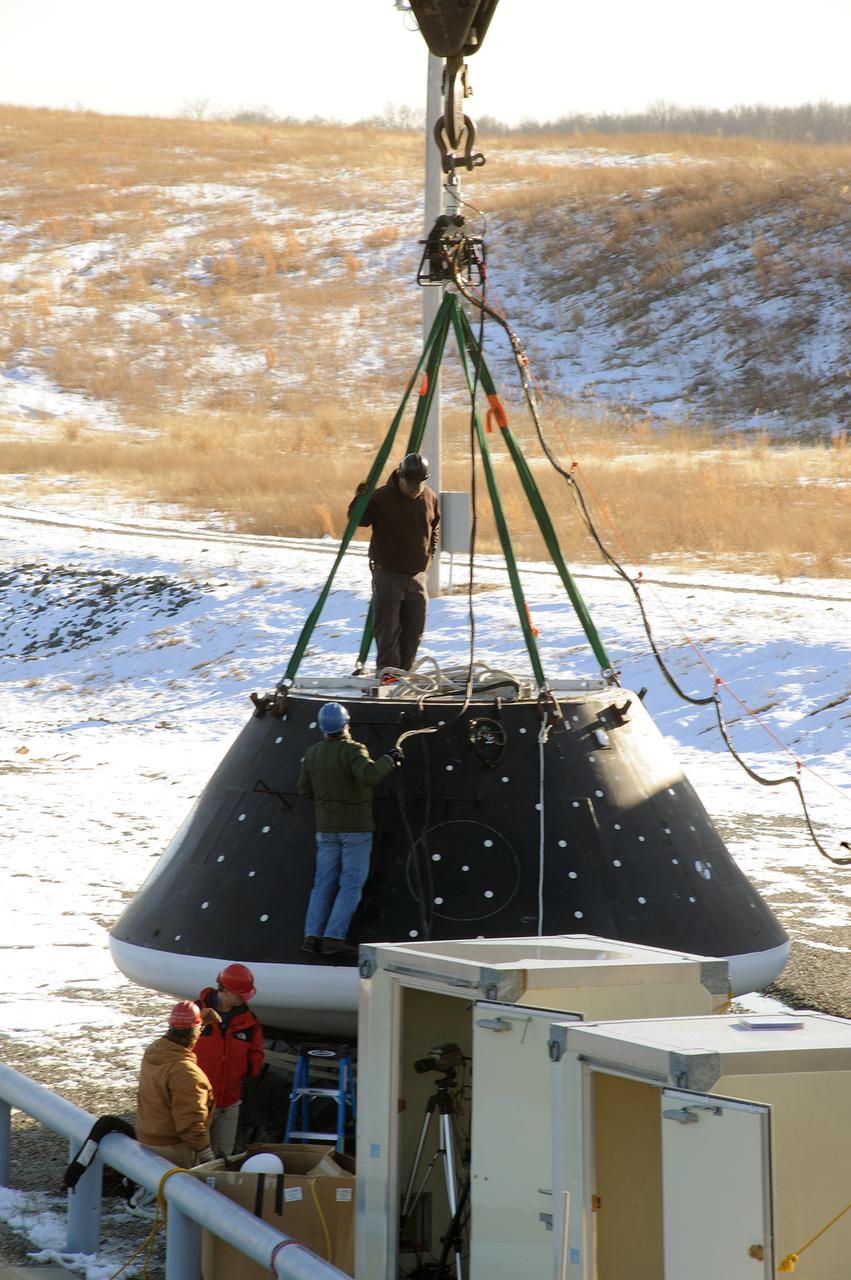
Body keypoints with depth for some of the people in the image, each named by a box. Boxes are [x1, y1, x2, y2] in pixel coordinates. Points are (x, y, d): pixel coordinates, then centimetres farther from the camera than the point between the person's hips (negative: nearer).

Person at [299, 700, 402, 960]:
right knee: (351, 884, -2)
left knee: (324, 883, 9)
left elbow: (305, 789, 12)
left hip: (326, 828, 6)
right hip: (356, 826, -6)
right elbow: (369, 775, -32)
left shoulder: (312, 753, 4)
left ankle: (312, 936, 0)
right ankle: (334, 937, -10)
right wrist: (389, 760, -18)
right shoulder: (352, 750, -15)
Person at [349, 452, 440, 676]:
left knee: (414, 629, 9)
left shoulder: (430, 498, 3)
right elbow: (357, 520, -4)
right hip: (388, 573, -5)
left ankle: (404, 670, 20)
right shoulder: (381, 497, -13)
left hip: (417, 575, 5)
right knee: (387, 627, -9)